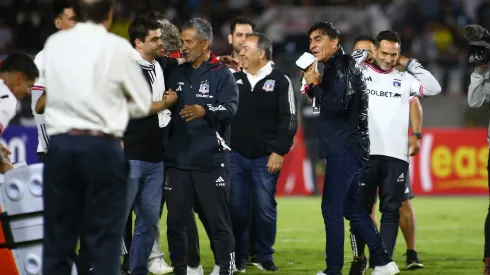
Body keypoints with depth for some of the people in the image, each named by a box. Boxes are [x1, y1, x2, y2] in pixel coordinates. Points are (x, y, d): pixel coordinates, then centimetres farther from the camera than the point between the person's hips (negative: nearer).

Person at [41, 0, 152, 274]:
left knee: (57, 240, 7)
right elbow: (143, 104, 5)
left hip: (60, 144, 3)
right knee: (104, 241, 1)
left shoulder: (54, 43, 8)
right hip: (102, 147, -3)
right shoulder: (117, 47, -2)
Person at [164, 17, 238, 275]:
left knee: (217, 220, -2)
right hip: (178, 161, 5)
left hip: (210, 162, -5)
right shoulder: (177, 74, 14)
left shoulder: (222, 75, -1)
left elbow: (229, 109, -16)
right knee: (175, 221, 6)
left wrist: (204, 111, -33)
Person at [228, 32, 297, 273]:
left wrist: (279, 152, -9)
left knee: (265, 208, 1)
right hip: (236, 156, 3)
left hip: (266, 158, -3)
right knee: (237, 208, 2)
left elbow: (288, 120, -3)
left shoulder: (280, 81, -1)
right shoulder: (234, 79, 8)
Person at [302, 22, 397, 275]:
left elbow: (337, 104, -22)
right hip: (346, 147, 10)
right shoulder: (336, 67, 19)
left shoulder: (343, 66, -11)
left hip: (345, 149, -10)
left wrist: (315, 85, -10)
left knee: (332, 208, -9)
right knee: (351, 207, 13)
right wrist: (314, 88, 8)